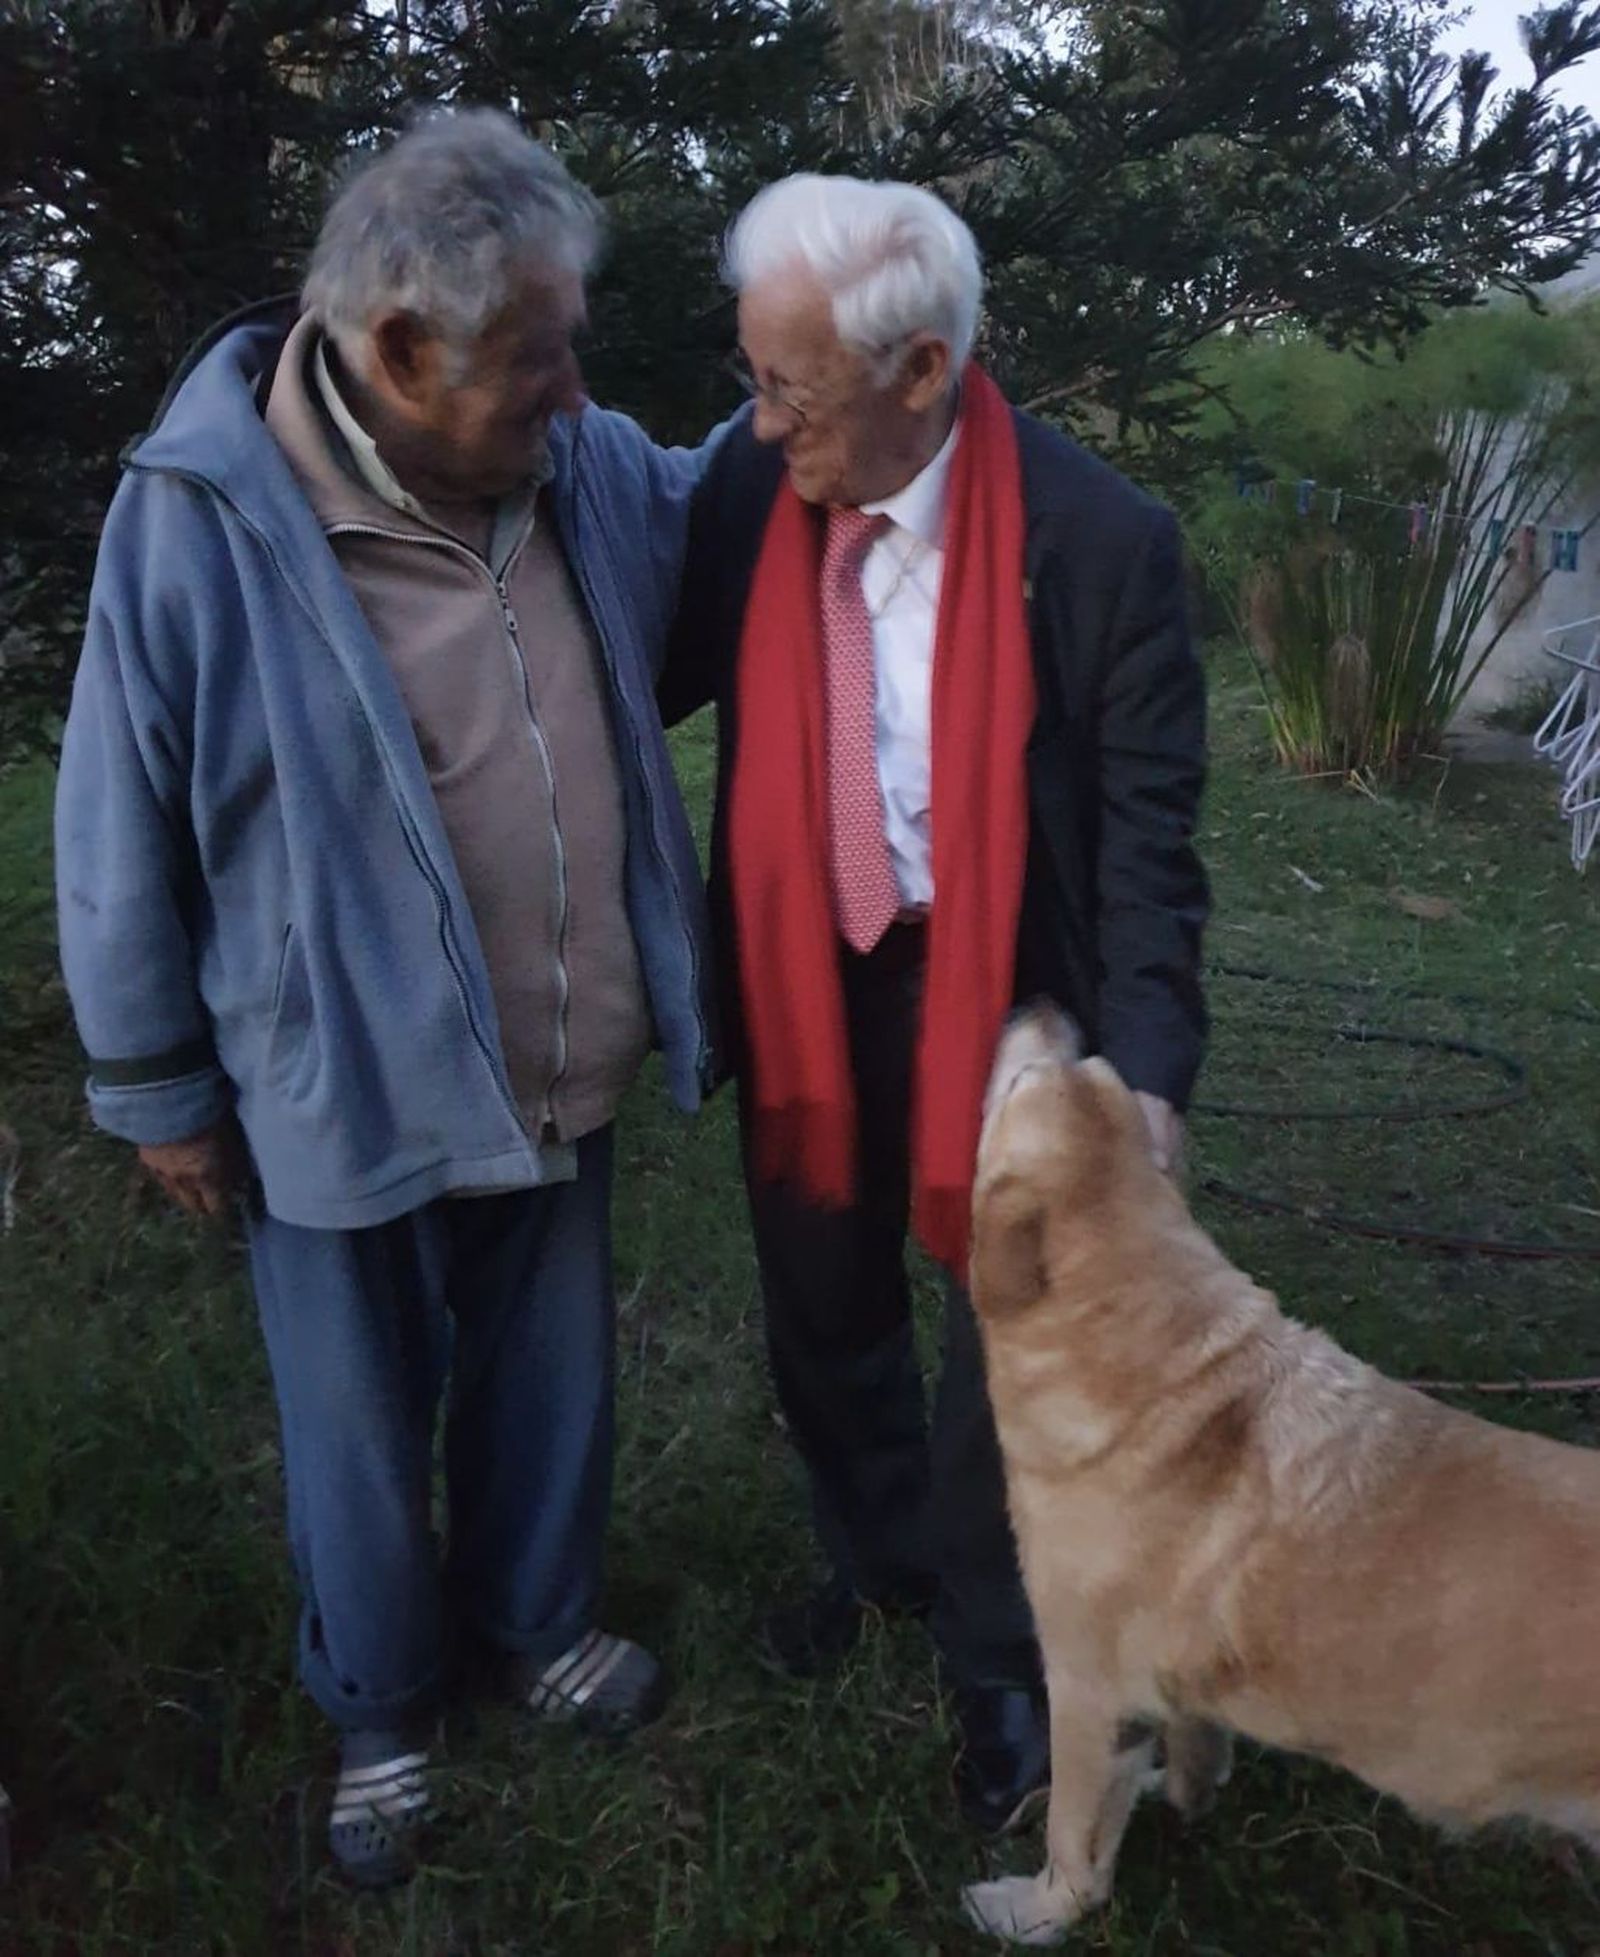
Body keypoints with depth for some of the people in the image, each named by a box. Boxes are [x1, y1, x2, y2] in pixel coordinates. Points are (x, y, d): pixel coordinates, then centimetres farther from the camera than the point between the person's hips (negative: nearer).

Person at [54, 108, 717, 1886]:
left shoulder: (589, 470, -6)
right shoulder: (199, 520, -21)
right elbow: (119, 837, -11)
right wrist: (158, 1087, -3)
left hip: (560, 1073, 5)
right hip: (348, 1097, -4)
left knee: (551, 1389, 24)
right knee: (364, 1439, 18)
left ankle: (533, 1624, 53)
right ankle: (377, 1709, 47)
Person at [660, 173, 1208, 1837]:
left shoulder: (1099, 540, -18)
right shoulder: (747, 487, -8)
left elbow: (1145, 827, -13)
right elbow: (664, 679, 7)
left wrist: (1147, 1064, -20)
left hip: (996, 993, -4)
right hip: (804, 981, 4)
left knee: (998, 1352, 13)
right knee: (822, 1317, 22)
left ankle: (997, 1661, 39)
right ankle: (876, 1556, 52)